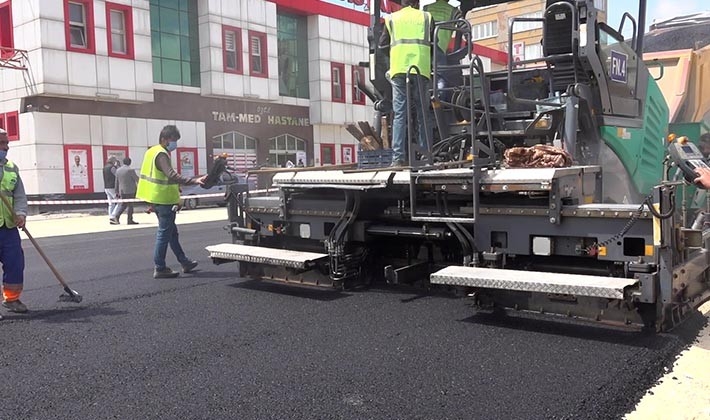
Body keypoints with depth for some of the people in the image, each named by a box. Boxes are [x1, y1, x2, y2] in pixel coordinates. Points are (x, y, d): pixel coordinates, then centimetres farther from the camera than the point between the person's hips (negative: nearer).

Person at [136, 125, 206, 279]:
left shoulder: (153, 151, 14)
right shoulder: (161, 154, -18)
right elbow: (172, 175, -33)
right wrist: (194, 181, -41)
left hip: (157, 199, 10)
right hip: (164, 200, -10)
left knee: (172, 233, 16)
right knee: (164, 234, -3)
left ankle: (184, 262, 27)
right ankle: (160, 269, 2)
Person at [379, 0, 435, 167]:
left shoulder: (391, 19, 17)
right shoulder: (426, 17, 16)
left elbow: (382, 45, 19)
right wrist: (433, 64, 29)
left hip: (398, 69, 0)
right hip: (421, 69, 0)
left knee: (399, 114, -2)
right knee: (423, 113, 4)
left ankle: (398, 157, -9)